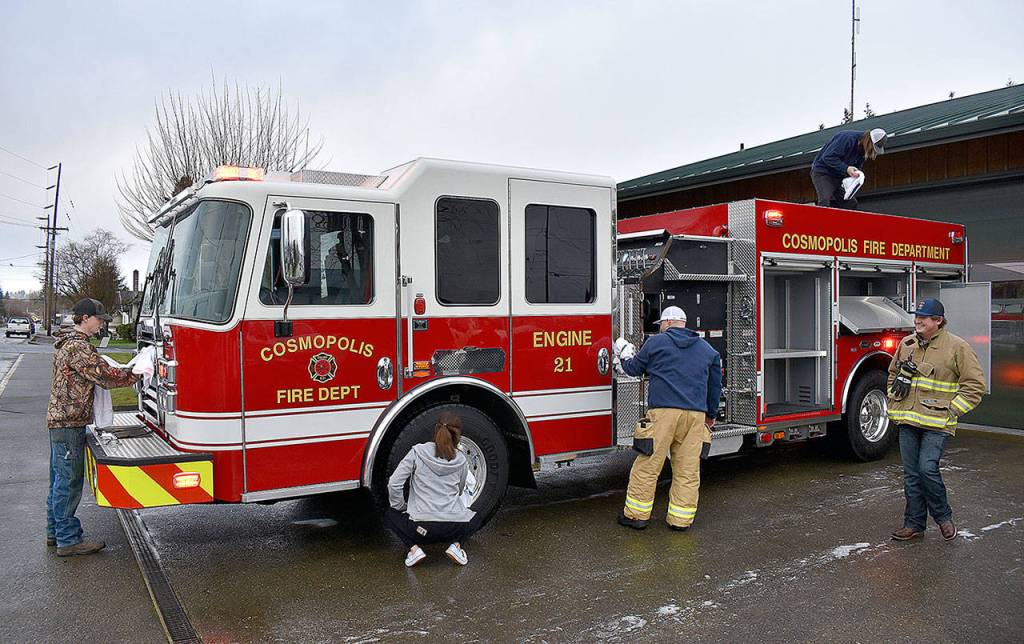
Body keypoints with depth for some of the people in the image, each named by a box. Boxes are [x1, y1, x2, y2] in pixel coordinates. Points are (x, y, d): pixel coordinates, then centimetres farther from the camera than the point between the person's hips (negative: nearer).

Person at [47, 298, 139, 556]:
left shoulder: (67, 342, 16)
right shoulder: (77, 346, -18)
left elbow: (94, 372, 19)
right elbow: (105, 376, -21)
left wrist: (125, 371, 5)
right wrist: (138, 374, -13)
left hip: (59, 418, 11)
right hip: (70, 421, -11)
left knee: (60, 478, 17)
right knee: (69, 480, -5)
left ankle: (55, 532, 27)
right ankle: (68, 540, 2)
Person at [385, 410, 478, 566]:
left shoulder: (418, 452, 0)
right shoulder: (461, 461, 8)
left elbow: (394, 484, -4)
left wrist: (401, 507, 13)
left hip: (422, 529, -2)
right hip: (455, 528, 2)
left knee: (390, 514, 28)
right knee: (475, 517, 37)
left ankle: (414, 548, 5)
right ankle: (455, 545, 9)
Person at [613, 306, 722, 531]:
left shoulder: (656, 342, 5)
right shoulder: (707, 349, 18)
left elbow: (634, 369, 14)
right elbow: (715, 384, 23)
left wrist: (625, 356, 35)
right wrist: (710, 415, 33)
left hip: (663, 412, -4)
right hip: (696, 414, 4)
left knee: (647, 465, 1)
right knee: (688, 468, 6)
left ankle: (636, 514, 6)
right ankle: (681, 518, 11)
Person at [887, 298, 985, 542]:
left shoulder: (957, 347, -5)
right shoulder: (906, 344, 10)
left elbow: (974, 384, -3)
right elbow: (893, 374, 26)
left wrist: (951, 410, -8)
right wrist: (894, 403, 17)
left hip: (937, 424, -5)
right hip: (907, 421, 5)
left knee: (927, 468, -14)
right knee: (911, 474, 7)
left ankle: (943, 516, 11)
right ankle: (914, 524, 17)